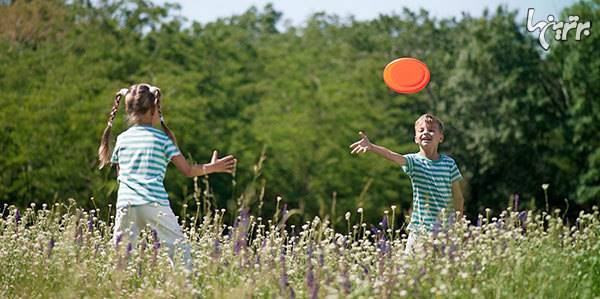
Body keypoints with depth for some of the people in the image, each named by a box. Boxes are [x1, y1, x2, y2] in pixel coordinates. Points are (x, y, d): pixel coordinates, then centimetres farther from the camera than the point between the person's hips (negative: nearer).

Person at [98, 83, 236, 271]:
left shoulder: (122, 139, 12)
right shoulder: (162, 138, 4)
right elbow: (187, 170, 4)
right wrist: (212, 167, 16)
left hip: (126, 205, 3)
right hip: (155, 204, -3)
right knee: (180, 248, 3)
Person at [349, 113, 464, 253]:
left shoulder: (449, 163, 1)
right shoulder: (414, 162, -4)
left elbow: (458, 197, 9)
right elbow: (392, 156, -25)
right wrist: (371, 147, -44)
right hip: (419, 230, -1)